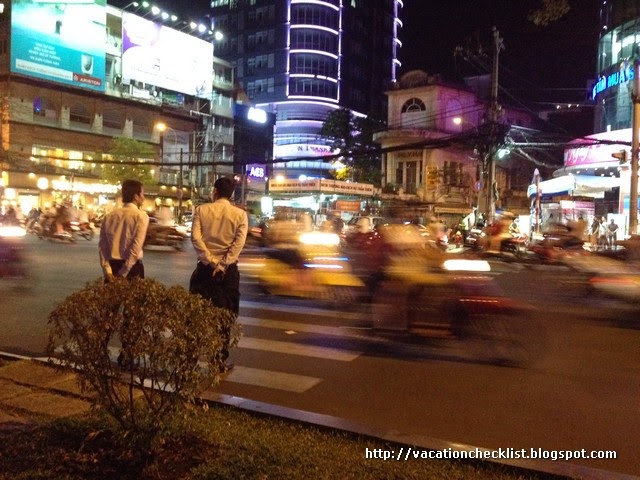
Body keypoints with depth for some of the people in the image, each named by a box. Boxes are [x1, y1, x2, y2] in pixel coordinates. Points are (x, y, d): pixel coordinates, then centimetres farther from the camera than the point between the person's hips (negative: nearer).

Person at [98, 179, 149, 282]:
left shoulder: (109, 215, 8)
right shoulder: (141, 216, -8)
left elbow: (102, 245, 3)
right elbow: (136, 247, -17)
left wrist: (107, 269, -1)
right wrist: (123, 273, -14)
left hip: (112, 265, 5)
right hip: (132, 266, -5)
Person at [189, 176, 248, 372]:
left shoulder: (201, 210, 1)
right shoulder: (240, 214, -1)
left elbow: (195, 237, -10)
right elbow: (239, 243, -12)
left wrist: (210, 261, -10)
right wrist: (222, 265, -12)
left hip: (205, 267, 1)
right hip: (228, 270, -1)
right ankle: (221, 361, 12)